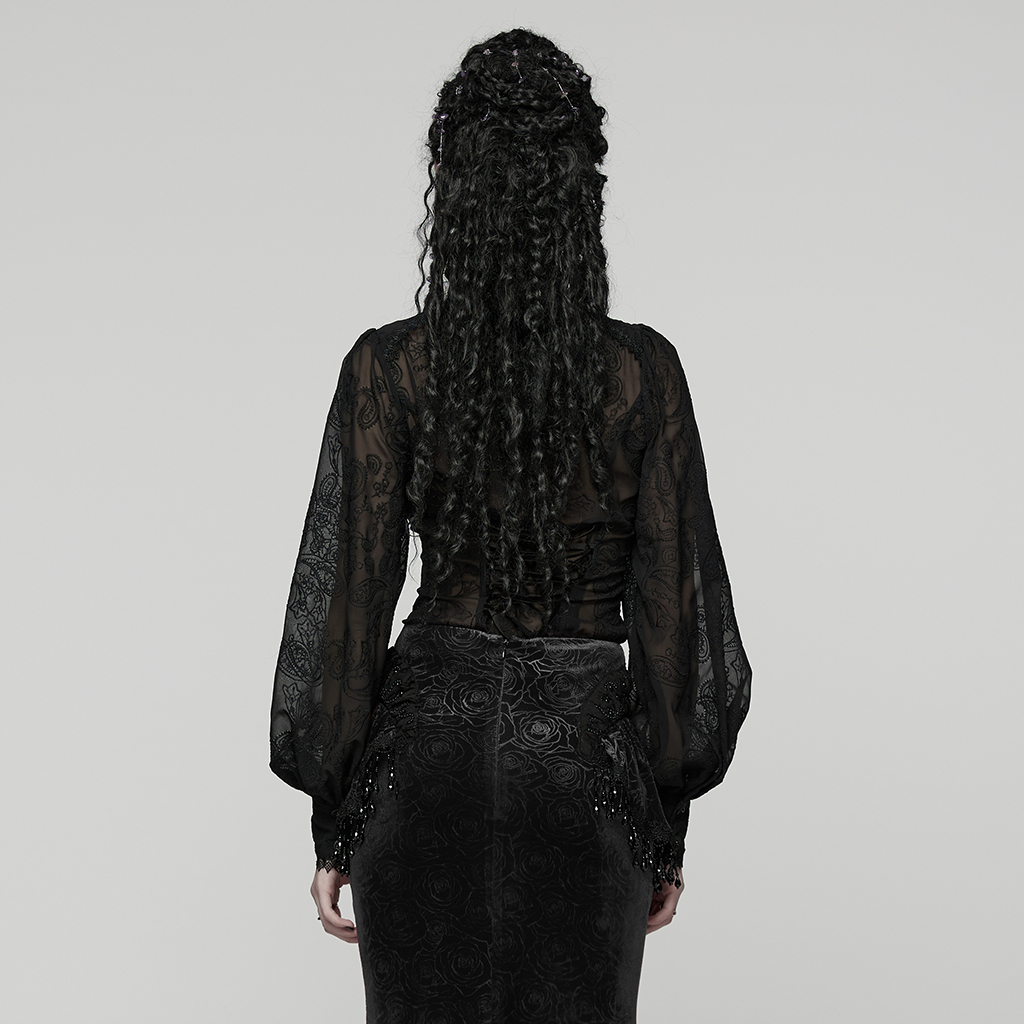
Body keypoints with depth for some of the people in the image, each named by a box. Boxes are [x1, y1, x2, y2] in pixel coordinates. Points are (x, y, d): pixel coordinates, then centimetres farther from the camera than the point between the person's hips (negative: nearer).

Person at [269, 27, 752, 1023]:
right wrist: (668, 825, 6)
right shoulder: (644, 372, -7)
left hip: (427, 746, 0)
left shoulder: (389, 369, -8)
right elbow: (673, 610, -4)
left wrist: (334, 824, 3)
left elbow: (349, 603, -6)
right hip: (585, 757, 0)